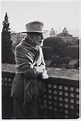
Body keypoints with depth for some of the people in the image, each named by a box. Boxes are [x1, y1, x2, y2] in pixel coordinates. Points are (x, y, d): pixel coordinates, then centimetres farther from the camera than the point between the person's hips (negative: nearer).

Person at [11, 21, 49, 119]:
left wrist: (43, 73, -12)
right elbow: (28, 71, -23)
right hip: (22, 90, -6)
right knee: (21, 116, 7)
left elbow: (42, 65, 11)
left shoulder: (38, 48, 6)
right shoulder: (21, 49, -17)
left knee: (34, 115, 14)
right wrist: (41, 69, -7)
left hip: (34, 88, 7)